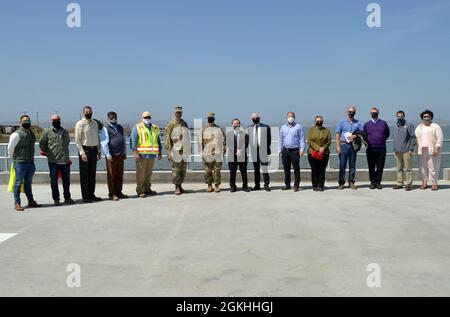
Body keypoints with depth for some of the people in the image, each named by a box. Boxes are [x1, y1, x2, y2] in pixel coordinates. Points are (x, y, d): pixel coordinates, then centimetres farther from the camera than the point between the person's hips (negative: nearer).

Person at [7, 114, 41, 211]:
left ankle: (31, 201, 22)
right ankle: (17, 204, 4)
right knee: (18, 183, -1)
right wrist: (13, 158, 7)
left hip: (30, 162, 7)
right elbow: (10, 148, -5)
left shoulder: (32, 133, 13)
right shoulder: (17, 134, -10)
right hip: (20, 163, -7)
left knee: (28, 183, 15)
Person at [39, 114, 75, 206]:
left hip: (65, 160, 3)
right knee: (54, 181, 3)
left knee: (66, 180, 9)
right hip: (53, 161, -3)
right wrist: (47, 152, 7)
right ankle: (56, 199, 12)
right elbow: (42, 144, 7)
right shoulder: (47, 132, 1)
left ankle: (67, 198, 19)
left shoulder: (65, 132, 12)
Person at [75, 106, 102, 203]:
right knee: (84, 175, -1)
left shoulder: (95, 123, 11)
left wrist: (99, 151, 12)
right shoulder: (80, 124, -6)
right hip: (85, 149, -6)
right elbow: (77, 140, -9)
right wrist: (82, 153, -16)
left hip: (94, 149, 6)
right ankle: (85, 197, 3)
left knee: (92, 174, 11)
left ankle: (91, 194, 19)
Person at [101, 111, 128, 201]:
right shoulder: (106, 128, -5)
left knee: (120, 174, 11)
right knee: (111, 175, -1)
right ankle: (112, 194, 4)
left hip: (120, 155, 7)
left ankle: (119, 192, 20)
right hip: (112, 155, -6)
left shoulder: (120, 127, 16)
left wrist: (124, 152, 17)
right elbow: (104, 143, -10)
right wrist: (108, 155, -15)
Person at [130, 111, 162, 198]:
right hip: (141, 155, -5)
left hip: (152, 155, 5)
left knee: (149, 173, 11)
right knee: (140, 173, -4)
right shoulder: (137, 128, 0)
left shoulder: (155, 128, 17)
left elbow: (158, 141, 23)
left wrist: (160, 153, 18)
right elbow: (133, 140, -8)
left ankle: (147, 189, 20)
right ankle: (140, 191, -1)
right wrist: (135, 153, -17)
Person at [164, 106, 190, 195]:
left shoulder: (184, 124, 14)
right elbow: (167, 139, -9)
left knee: (183, 171, 8)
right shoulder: (170, 125, -5)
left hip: (184, 151, 6)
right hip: (175, 151, -6)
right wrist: (169, 152, -16)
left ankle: (180, 186, 18)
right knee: (176, 170, -3)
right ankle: (177, 188, 3)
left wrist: (188, 150, 17)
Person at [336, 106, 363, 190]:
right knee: (342, 165, -4)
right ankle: (341, 183, 1)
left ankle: (351, 182, 12)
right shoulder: (342, 122, 6)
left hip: (354, 145, 2)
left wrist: (355, 136, -10)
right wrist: (338, 146, -7)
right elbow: (338, 134, 2)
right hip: (344, 144, -2)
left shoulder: (357, 123, 11)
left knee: (352, 165, 5)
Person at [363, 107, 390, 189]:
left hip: (381, 149, 0)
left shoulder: (383, 123, 9)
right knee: (371, 167, 2)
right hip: (370, 149, 0)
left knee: (380, 167, 2)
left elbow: (387, 134, 17)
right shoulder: (367, 124, 10)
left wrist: (382, 140, 6)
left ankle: (378, 182, 10)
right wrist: (367, 142, 0)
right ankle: (372, 182, 9)